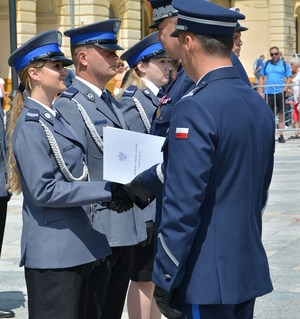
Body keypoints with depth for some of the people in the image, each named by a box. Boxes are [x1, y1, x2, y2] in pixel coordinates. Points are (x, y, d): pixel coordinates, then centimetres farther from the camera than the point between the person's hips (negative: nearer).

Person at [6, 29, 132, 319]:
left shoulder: (54, 118, 14)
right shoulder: (30, 126, -14)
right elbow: (44, 191, -20)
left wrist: (110, 191, 4)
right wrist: (107, 190, -19)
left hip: (76, 246, 9)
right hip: (53, 253, -9)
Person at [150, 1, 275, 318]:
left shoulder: (195, 109, -18)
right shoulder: (259, 105, 7)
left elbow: (182, 206, -20)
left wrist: (164, 280, -14)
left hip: (206, 278, -8)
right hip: (249, 270, 8)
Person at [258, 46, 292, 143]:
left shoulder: (284, 64, 6)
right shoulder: (266, 64, 9)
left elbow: (289, 78, 5)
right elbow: (261, 78, 11)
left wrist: (285, 88, -11)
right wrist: (260, 90, 2)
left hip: (280, 92, -1)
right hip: (268, 93, 1)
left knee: (281, 115, 3)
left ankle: (281, 135, 9)